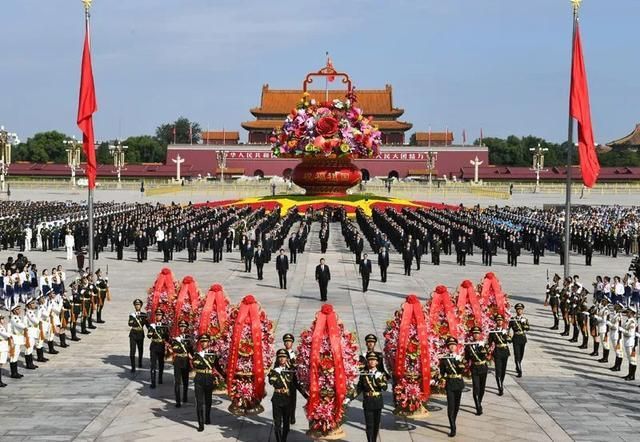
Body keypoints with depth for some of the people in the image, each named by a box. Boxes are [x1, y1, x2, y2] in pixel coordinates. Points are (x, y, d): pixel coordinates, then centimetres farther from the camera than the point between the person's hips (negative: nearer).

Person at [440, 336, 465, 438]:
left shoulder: (459, 358, 5)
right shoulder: (444, 359, 0)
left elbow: (462, 371, -9)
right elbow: (442, 373, 3)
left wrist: (459, 362, -20)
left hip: (459, 383, 3)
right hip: (449, 384, -3)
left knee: (456, 406, 12)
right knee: (451, 406, -11)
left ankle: (453, 423, 31)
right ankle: (453, 428, -15)